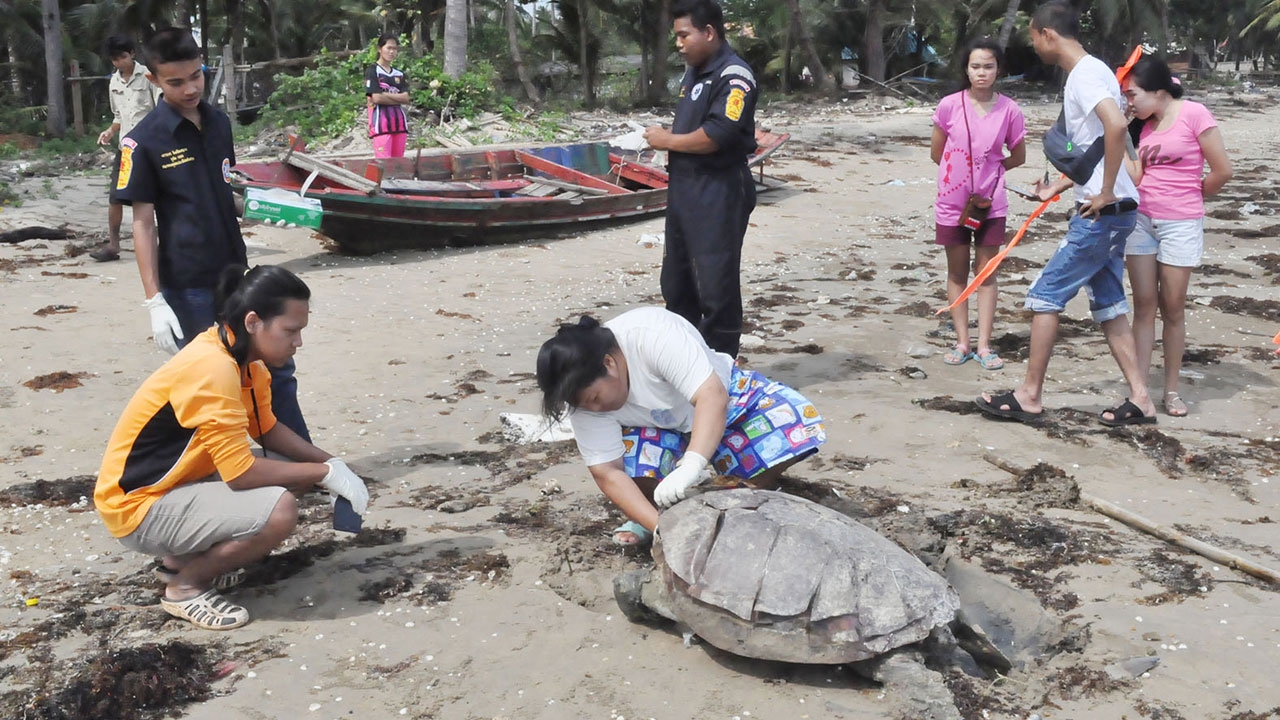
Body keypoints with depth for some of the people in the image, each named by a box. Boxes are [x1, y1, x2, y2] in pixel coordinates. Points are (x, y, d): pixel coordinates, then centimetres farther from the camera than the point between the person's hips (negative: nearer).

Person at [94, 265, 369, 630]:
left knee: (294, 475, 9)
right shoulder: (213, 368, -27)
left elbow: (268, 429, 12)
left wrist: (330, 463, -2)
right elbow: (241, 472, -28)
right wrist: (324, 473, -18)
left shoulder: (243, 354, 1)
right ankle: (185, 586, -3)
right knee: (278, 511, -27)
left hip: (179, 483, 10)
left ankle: (182, 557, 14)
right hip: (140, 507, -10)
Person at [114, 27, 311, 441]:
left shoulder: (219, 122, 6)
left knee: (276, 370, 11)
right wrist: (154, 301, -14)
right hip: (187, 286, -6)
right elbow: (143, 223, -10)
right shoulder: (144, 140, -11)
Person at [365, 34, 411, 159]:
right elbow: (376, 98, -11)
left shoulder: (400, 75, 16)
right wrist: (397, 98, -1)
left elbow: (406, 99, 3)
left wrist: (386, 95, -8)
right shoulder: (373, 71, 0)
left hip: (399, 122, 6)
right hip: (381, 122, -6)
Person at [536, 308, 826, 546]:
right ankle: (646, 518, 2)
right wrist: (661, 526, -36)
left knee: (794, 423, -28)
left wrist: (690, 467, -61)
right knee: (637, 462, -31)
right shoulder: (584, 387, -24)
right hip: (659, 428, 2)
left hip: (723, 396, -2)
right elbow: (607, 473, -24)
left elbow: (712, 397, -47)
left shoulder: (654, 335, -39)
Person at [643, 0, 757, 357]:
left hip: (719, 195, -10)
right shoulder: (694, 73, 15)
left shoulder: (734, 76, -14)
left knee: (716, 288, -5)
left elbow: (717, 135, -24)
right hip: (684, 190, 10)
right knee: (676, 283, 15)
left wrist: (667, 141, -11)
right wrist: (663, 138, 3)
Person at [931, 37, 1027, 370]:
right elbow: (936, 153, 3)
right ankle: (962, 342, 16)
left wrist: (987, 170, 1)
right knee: (957, 273, 8)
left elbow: (1018, 156, 6)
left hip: (990, 203, 0)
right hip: (952, 202, 0)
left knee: (987, 271, 4)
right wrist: (961, 171, 3)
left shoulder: (1009, 111, -6)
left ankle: (984, 345, 8)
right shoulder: (950, 106, -7)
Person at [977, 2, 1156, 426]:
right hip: (1108, 215, 10)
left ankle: (1029, 397, 6)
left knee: (1046, 295, -2)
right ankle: (1139, 399, 16)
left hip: (1102, 214, -10)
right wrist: (1056, 189, 21)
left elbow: (1116, 126, -32)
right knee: (1108, 303, 13)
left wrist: (1106, 193, -27)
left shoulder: (1085, 74, -15)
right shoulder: (1087, 72, 16)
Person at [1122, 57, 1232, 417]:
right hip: (1142, 220, 5)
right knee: (1143, 305, 4)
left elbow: (1222, 171, -9)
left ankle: (1171, 390, 14)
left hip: (1181, 224, -5)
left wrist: (1191, 197, 6)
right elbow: (1136, 177, 1)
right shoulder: (1147, 126, 9)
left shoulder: (1193, 114, -10)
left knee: (1172, 308, 2)